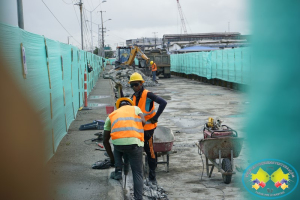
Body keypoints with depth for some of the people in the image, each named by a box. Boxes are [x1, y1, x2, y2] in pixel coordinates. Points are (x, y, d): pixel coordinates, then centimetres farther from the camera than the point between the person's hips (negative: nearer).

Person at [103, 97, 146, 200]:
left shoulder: (111, 115, 29)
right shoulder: (135, 108, 26)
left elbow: (105, 140, 28)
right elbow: (143, 122, 4)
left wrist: (111, 157, 38)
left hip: (118, 143, 2)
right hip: (134, 143, -1)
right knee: (137, 174, 14)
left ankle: (118, 172, 29)